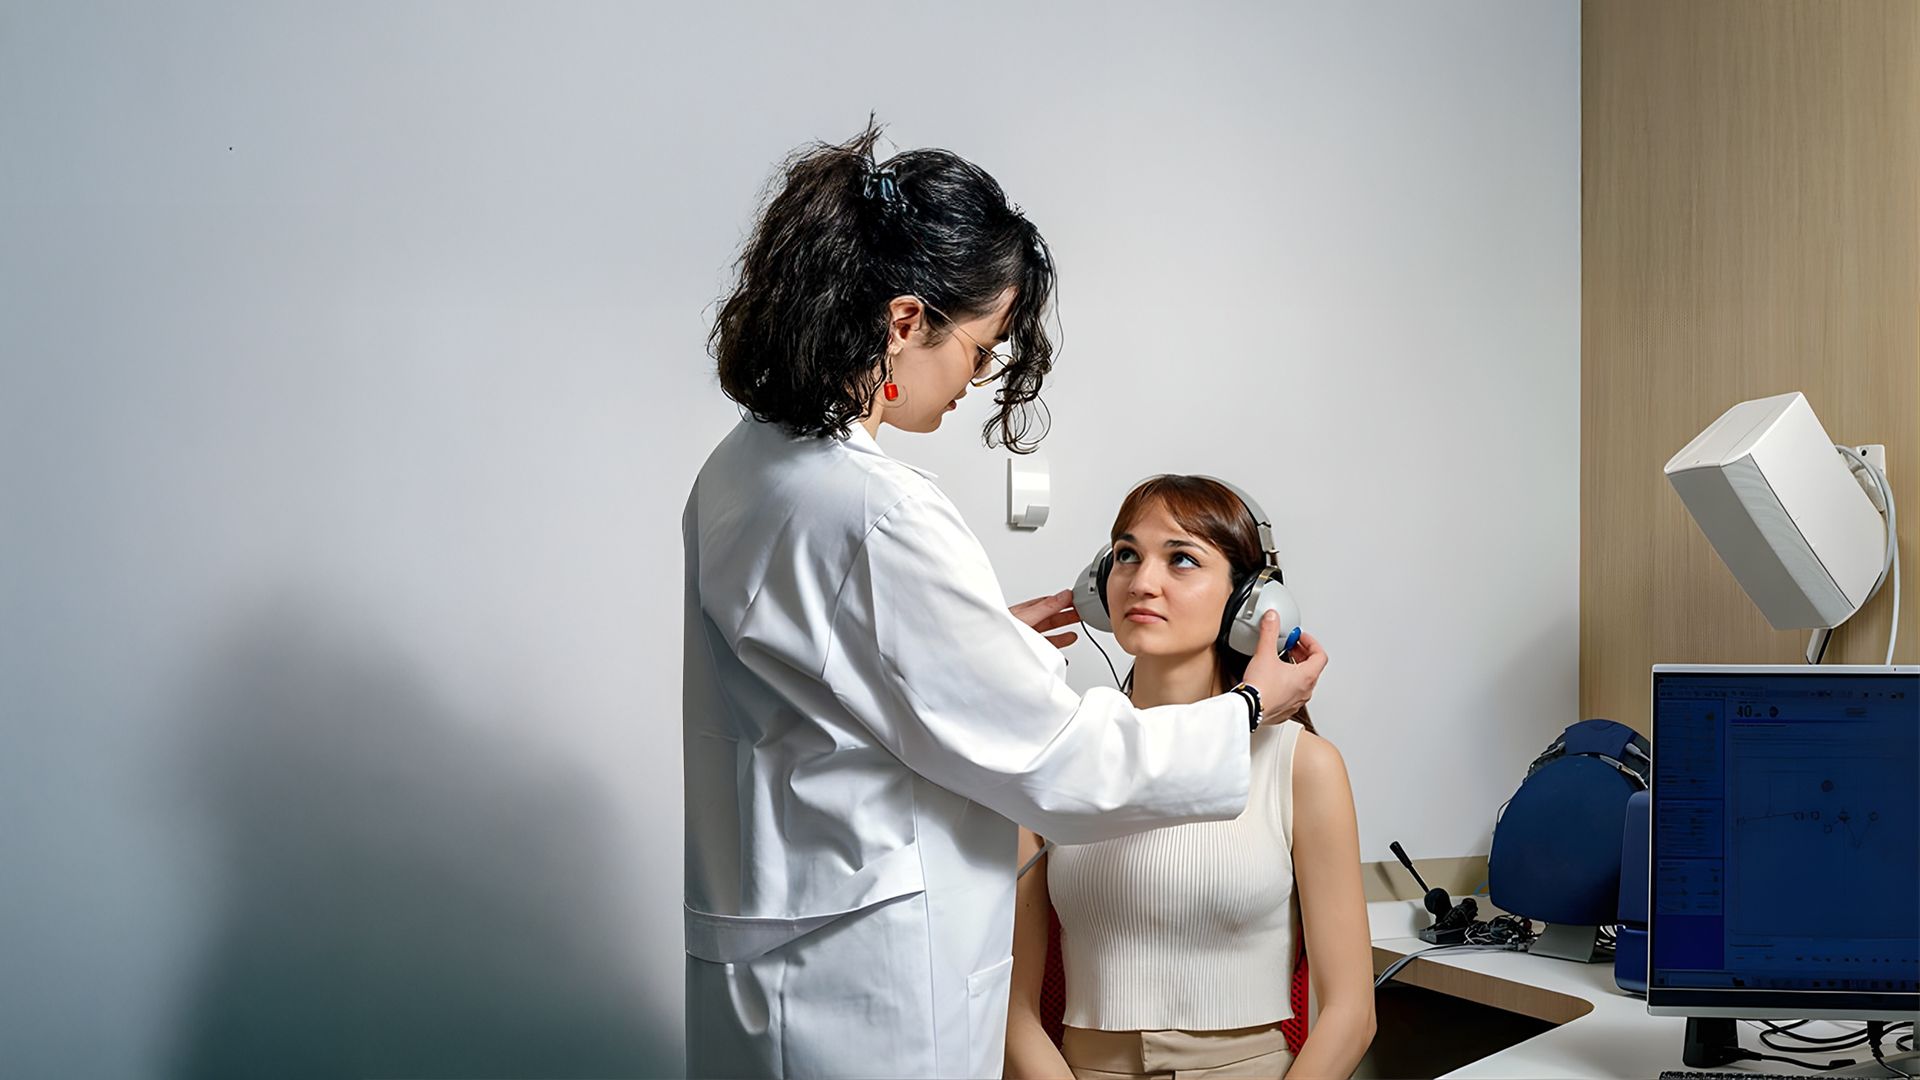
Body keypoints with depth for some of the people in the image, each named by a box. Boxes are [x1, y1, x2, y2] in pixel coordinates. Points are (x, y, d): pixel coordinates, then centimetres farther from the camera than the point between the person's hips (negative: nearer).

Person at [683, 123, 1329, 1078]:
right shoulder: (876, 515, -24)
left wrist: (988, 639, 22)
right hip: (870, 1002, -9)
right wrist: (1252, 706, -4)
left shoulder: (742, 470, 5)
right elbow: (1054, 764, -17)